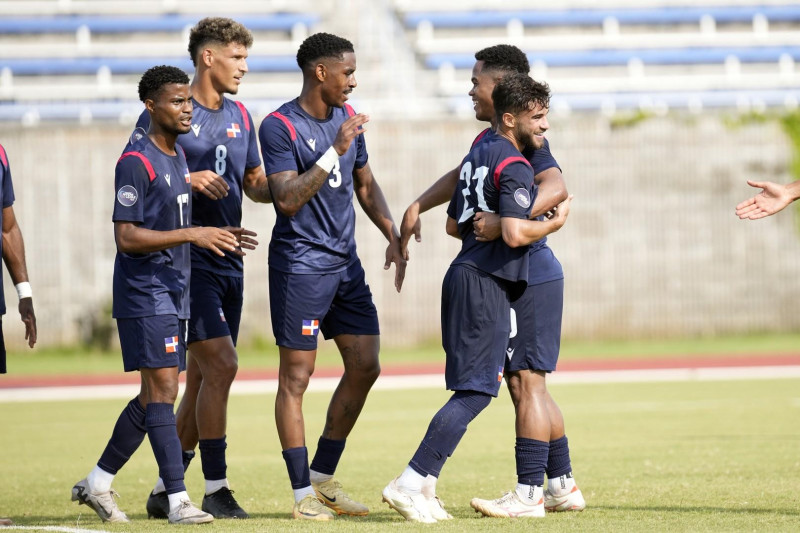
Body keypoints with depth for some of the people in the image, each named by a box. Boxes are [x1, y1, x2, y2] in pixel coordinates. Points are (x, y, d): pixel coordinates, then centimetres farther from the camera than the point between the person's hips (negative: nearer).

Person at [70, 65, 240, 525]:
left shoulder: (179, 156, 14)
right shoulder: (137, 162, -14)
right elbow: (127, 238, -19)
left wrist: (217, 240, 15)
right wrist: (191, 235, -24)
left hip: (174, 292, 9)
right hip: (144, 293, -9)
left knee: (156, 395, 10)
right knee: (162, 388, -12)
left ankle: (98, 483, 21)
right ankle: (178, 500, -15)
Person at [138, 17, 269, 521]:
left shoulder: (240, 117, 15)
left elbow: (256, 184, 22)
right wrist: (189, 179, -19)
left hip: (228, 261, 7)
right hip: (186, 258, -7)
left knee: (203, 380, 7)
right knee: (221, 363, -15)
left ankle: (166, 490, 16)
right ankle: (216, 488, -8)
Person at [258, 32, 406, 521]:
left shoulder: (347, 117, 10)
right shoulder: (280, 127, -13)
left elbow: (365, 184, 22)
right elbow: (288, 200, -22)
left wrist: (394, 237, 12)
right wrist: (334, 151, -25)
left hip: (346, 262, 8)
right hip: (300, 264, -8)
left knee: (365, 367, 5)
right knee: (296, 376, -3)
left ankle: (324, 478, 16)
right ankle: (303, 494, 0)